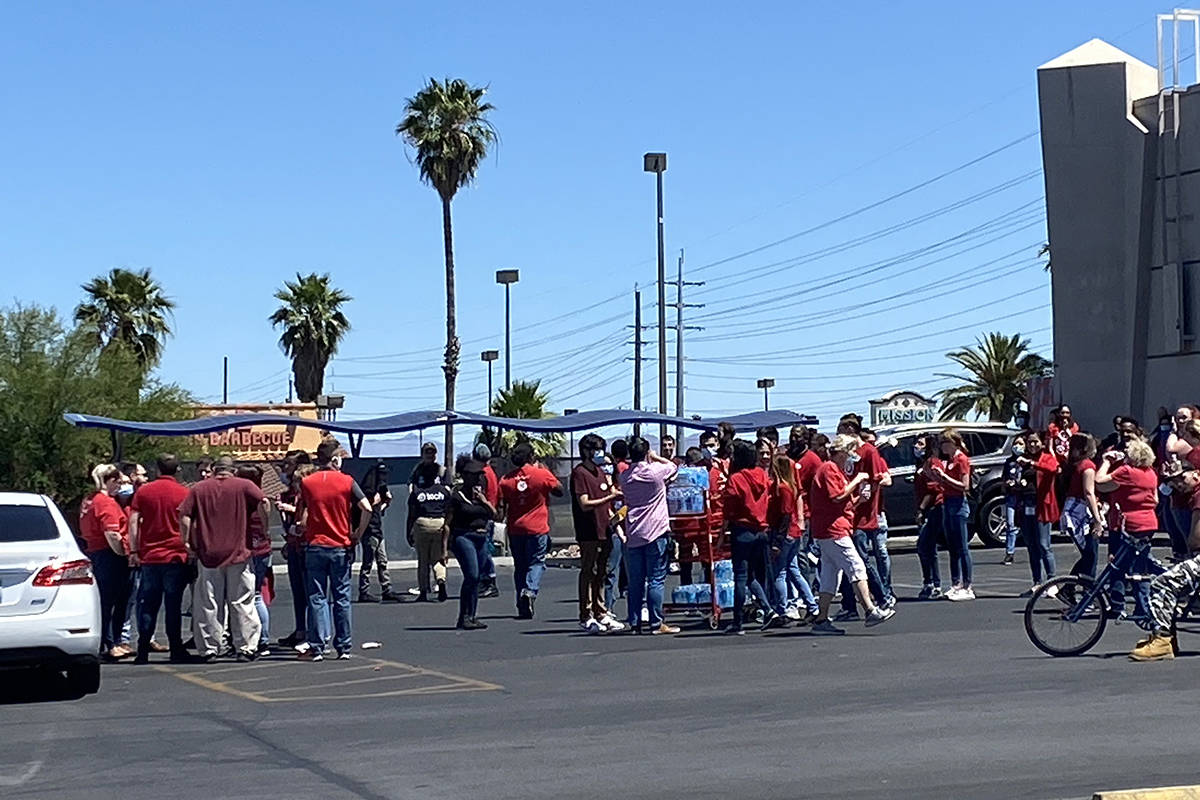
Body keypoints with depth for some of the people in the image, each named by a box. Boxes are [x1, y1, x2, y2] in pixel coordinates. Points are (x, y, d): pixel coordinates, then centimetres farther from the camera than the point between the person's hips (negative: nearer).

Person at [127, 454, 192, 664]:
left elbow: (133, 522, 2)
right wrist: (191, 550, 8)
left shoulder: (143, 491, 5)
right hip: (176, 556, -2)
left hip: (149, 556, 2)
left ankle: (143, 652, 4)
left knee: (148, 605, 7)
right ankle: (175, 650, 2)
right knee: (173, 604, 1)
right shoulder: (184, 493, -2)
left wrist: (133, 551, 5)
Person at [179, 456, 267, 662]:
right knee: (242, 603, 5)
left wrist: (187, 543, 5)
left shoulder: (199, 489, 7)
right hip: (238, 553, -1)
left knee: (208, 605, 7)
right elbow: (263, 503, -11)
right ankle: (246, 648, 5)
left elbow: (184, 516, -1)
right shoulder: (243, 486, 3)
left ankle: (209, 649, 8)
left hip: (208, 554, 1)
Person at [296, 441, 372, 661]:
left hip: (315, 546, 0)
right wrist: (358, 535, -3)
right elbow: (367, 508, -13)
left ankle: (316, 648, -1)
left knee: (317, 598, 3)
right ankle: (344, 647, 9)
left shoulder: (307, 483, 0)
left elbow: (302, 517, -1)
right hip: (341, 548, 0)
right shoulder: (347, 482, -3)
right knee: (342, 598, 6)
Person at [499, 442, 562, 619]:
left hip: (515, 529, 3)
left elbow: (503, 506, 3)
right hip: (537, 528, -3)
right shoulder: (543, 474, -7)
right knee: (537, 562, 4)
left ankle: (523, 608, 9)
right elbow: (559, 491, 6)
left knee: (520, 566, 10)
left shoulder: (506, 480, 1)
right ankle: (530, 590, -24)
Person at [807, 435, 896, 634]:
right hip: (833, 529, -10)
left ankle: (821, 620, 7)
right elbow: (838, 496, -18)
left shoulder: (835, 469, 22)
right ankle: (870, 611, -11)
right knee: (856, 567, -10)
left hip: (826, 531, 10)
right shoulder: (829, 469, -10)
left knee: (829, 574, 8)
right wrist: (857, 480, -9)